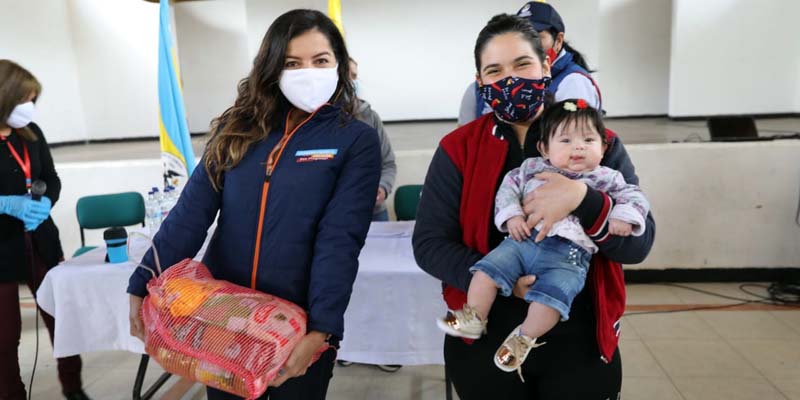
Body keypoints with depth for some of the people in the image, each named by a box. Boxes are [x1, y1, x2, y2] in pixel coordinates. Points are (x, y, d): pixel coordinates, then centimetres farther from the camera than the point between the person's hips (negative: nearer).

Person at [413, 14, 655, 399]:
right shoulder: (458, 148, -4)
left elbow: (638, 243, -7)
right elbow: (428, 243, -7)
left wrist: (582, 200, -25)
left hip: (580, 344, 1)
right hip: (484, 344, 0)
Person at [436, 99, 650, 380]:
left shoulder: (606, 178, 11)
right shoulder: (532, 168, 14)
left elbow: (634, 195, 11)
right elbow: (508, 188, 14)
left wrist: (623, 217, -9)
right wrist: (511, 215, -3)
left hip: (568, 254, -2)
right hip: (523, 240, 3)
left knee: (552, 295, -23)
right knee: (488, 269, -12)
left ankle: (525, 337, 1)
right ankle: (473, 320, 5)